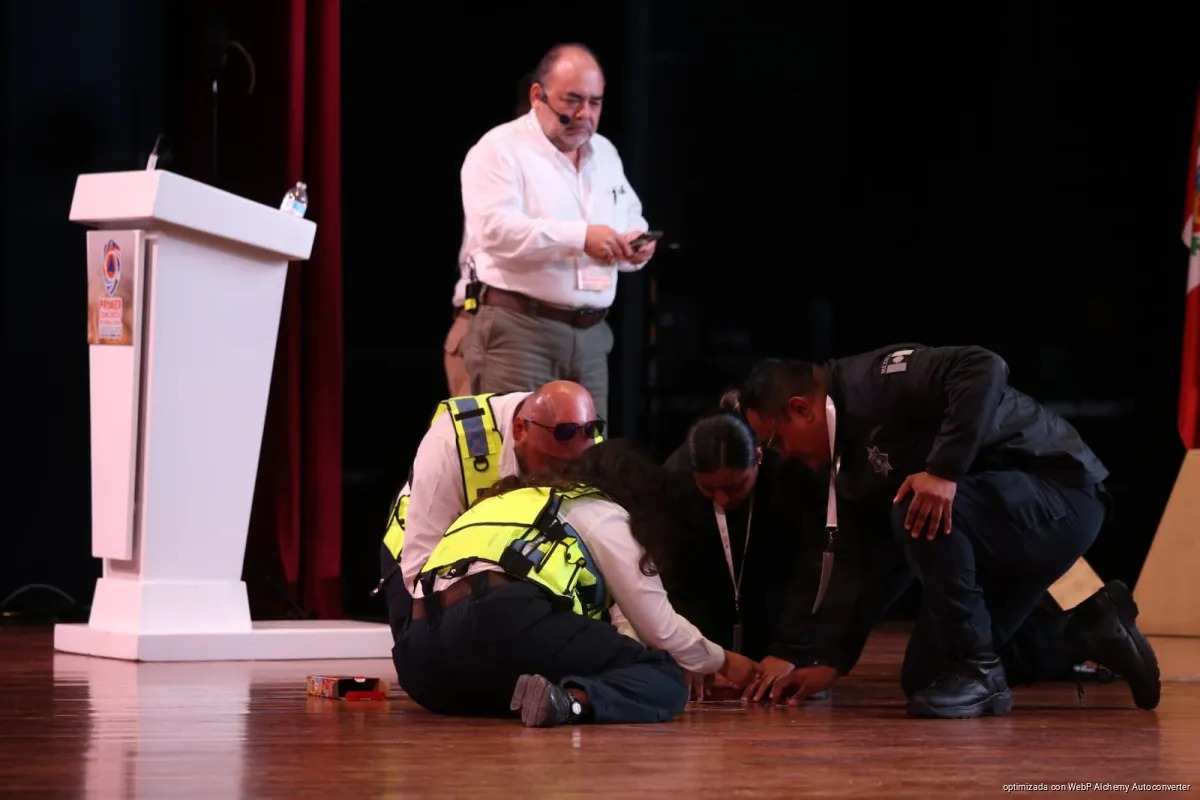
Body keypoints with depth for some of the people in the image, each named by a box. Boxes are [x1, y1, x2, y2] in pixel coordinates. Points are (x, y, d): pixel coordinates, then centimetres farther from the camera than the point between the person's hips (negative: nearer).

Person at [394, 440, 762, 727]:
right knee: (664, 679, 3)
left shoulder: (522, 499, 37)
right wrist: (722, 661, 31)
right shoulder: (603, 513, 17)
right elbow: (659, 627, 14)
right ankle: (572, 701, -23)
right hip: (502, 623, -7)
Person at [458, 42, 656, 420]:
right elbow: (493, 228, -20)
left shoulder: (605, 153, 18)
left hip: (591, 333, 7)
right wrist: (579, 237, -26)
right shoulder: (500, 149, -6)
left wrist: (635, 245, -3)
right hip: (518, 329, -7)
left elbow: (632, 220, 23)